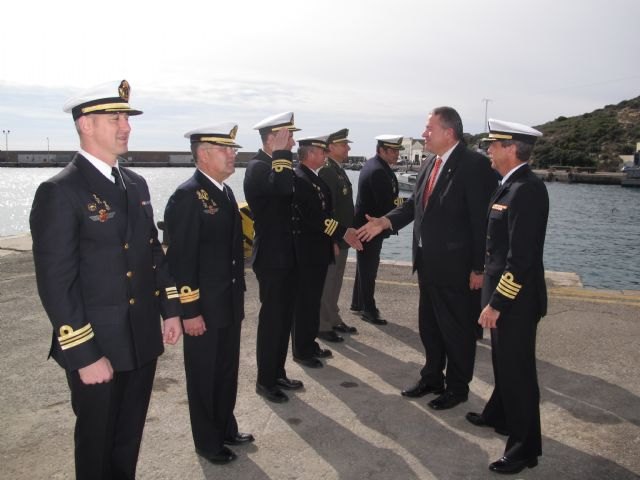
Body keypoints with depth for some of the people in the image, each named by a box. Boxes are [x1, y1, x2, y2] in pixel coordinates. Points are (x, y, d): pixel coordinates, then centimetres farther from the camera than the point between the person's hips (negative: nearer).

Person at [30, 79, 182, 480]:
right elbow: (56, 284, -19)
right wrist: (84, 355, -19)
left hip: (143, 341, 6)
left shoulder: (136, 184, 8)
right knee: (97, 444, 15)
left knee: (129, 439, 22)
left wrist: (171, 309, 10)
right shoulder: (59, 192, -16)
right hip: (97, 347, -6)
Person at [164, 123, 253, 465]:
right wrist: (189, 311, -20)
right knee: (204, 376, 10)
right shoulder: (187, 196, -18)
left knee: (227, 370, 21)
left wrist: (238, 294, 14)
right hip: (203, 307, -8)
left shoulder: (225, 192, 10)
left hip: (229, 303, 8)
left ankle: (226, 429, 40)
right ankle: (208, 442, 28)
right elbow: (181, 259, -20)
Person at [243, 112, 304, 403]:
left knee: (284, 318, 16)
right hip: (271, 258, -9)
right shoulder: (258, 167, -17)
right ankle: (265, 380, 16)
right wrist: (282, 154, -26)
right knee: (271, 320, 1)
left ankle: (278, 373, 29)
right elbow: (283, 187, -38)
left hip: (286, 255, 9)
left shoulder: (276, 164, 11)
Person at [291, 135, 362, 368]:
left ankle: (310, 344, 29)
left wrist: (334, 239, 10)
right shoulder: (299, 178, -18)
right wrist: (343, 232, -22)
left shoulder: (316, 178, 12)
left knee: (313, 300, 17)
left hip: (318, 251, 9)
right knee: (304, 302, 2)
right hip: (306, 253, -9)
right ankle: (301, 351, 14)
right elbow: (314, 217, -25)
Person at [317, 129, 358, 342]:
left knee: (335, 282, 18)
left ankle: (334, 320, 30)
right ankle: (323, 326, 12)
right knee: (327, 283, 1)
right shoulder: (327, 171, -17)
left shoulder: (339, 170, 13)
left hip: (341, 237, 9)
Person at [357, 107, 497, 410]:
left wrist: (479, 268, -17)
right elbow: (414, 204, 12)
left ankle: (457, 387, 27)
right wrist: (384, 222, -3)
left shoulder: (474, 164, -16)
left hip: (454, 265, -8)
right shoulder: (429, 164, 9)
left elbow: (483, 220, -17)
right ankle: (432, 378, 38)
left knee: (457, 328, 9)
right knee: (429, 325, 20)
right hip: (426, 261, 8)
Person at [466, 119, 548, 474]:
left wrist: (497, 303, -23)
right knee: (504, 362, 24)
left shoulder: (527, 190, -22)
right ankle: (499, 416, 44)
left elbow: (521, 257, -26)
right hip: (502, 295, 10)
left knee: (517, 369, 2)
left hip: (515, 301, -10)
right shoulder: (513, 186, 8)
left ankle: (524, 448, 17)